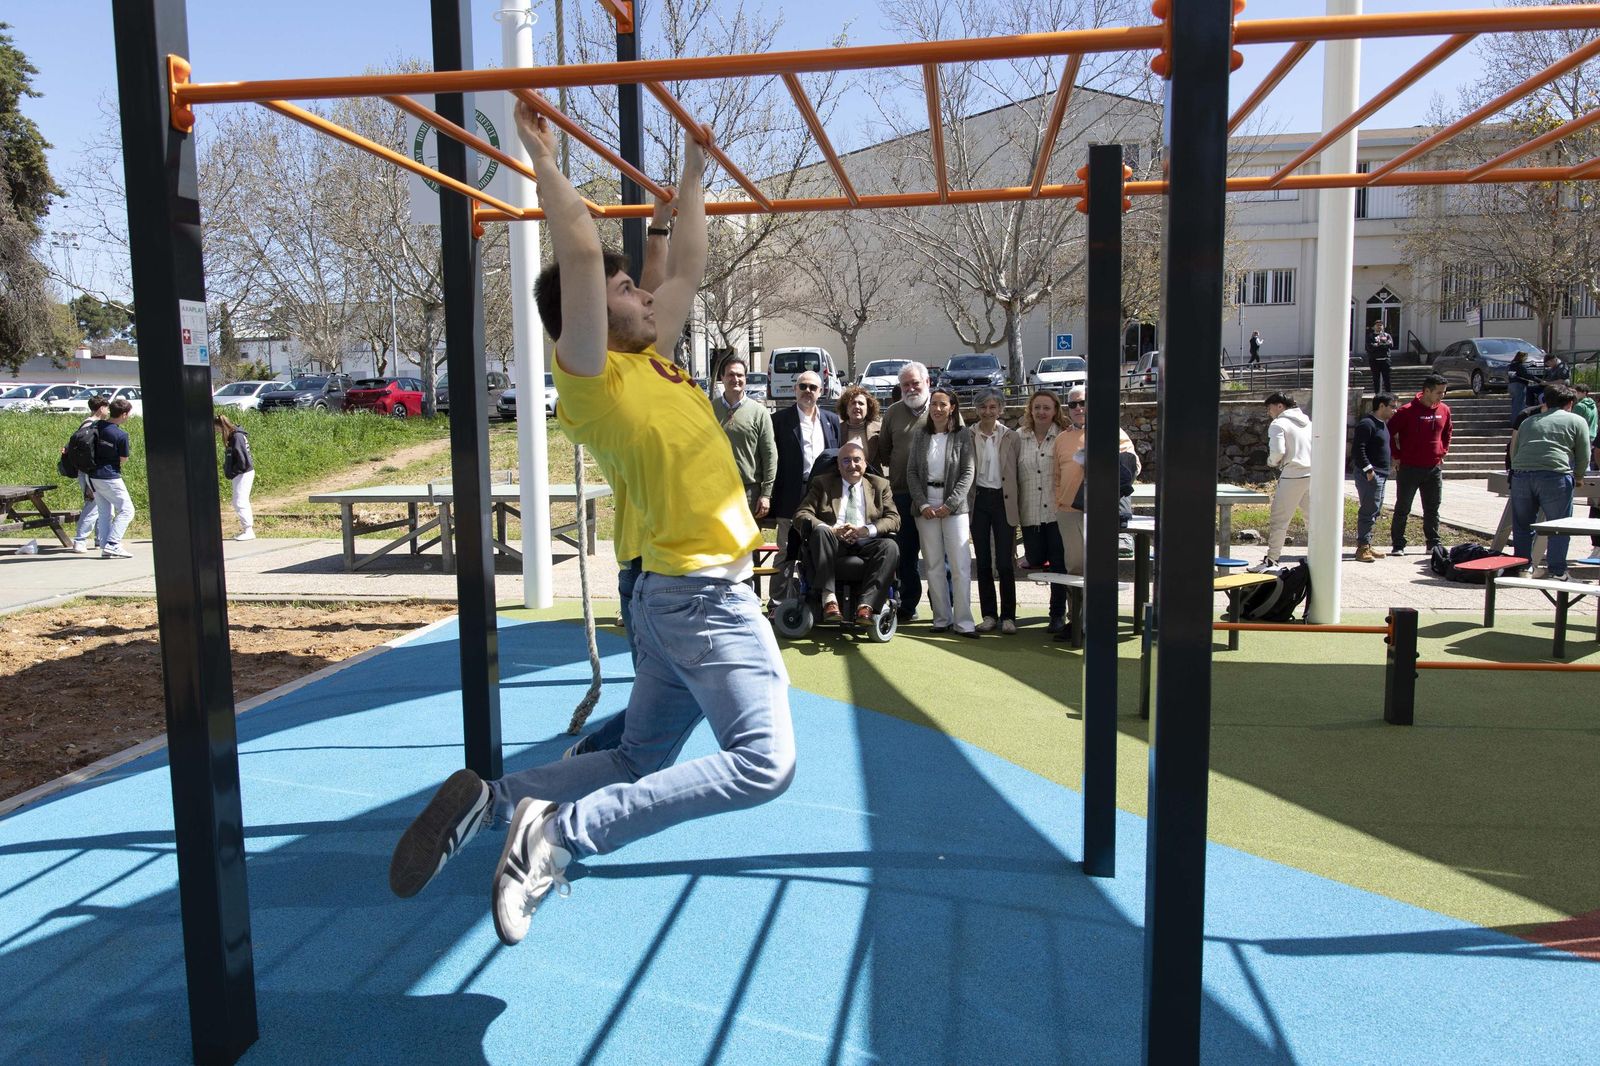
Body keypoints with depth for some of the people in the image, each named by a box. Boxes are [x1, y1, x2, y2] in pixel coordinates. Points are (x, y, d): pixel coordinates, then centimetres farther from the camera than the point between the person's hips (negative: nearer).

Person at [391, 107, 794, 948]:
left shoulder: (650, 364, 12)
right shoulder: (594, 377, -11)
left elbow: (688, 269, 23)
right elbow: (579, 256, -23)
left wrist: (693, 176, 27)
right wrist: (543, 159, -16)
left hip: (681, 596, 9)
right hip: (704, 596, -9)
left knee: (638, 763, 15)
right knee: (762, 764, -16)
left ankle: (494, 800, 12)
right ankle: (561, 832, -15)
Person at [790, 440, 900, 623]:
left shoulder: (880, 485, 19)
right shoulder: (822, 483, 16)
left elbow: (894, 519, 7)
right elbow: (801, 515, 3)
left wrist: (866, 530, -14)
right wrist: (830, 530, -17)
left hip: (865, 543, 1)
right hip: (832, 543, -1)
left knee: (890, 546, -30)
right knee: (820, 531, -33)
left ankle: (865, 605, -38)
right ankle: (829, 599, -39)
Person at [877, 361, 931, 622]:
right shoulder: (893, 412, 11)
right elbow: (883, 452, 17)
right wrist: (900, 464, 5)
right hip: (901, 493, 3)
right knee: (905, 552, 9)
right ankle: (908, 605, 20)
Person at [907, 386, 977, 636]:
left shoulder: (962, 435, 1)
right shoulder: (921, 437, 9)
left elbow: (968, 473, -4)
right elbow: (912, 472, 6)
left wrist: (950, 505, -12)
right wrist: (922, 504, -6)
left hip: (954, 507, -3)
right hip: (926, 507, 3)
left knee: (960, 565, -7)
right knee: (933, 565, 5)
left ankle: (963, 621, -4)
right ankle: (942, 618, 12)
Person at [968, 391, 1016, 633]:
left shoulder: (1010, 436, 1)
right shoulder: (968, 436, 4)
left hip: (1002, 499, -2)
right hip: (979, 499, 2)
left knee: (1005, 562, -3)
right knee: (983, 561, 7)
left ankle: (1008, 616, 6)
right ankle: (988, 614, 15)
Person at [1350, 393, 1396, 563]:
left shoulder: (1382, 424, 17)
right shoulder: (1366, 424, -14)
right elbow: (1358, 449, -22)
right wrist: (1368, 469, -24)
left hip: (1380, 474, 10)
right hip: (1369, 475, -10)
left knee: (1374, 511, 14)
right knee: (1369, 511, -10)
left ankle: (1366, 545, 21)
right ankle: (1362, 548, -8)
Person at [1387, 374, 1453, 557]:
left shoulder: (1444, 410, 5)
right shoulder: (1407, 410, -12)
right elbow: (1389, 432, -7)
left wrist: (1443, 452, 13)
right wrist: (1396, 456, -7)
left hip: (1434, 468, 5)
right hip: (1409, 468, -5)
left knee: (1432, 509, 11)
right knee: (1402, 509, 3)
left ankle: (1433, 543, 20)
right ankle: (1397, 545, 9)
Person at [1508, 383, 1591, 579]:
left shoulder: (1528, 421, 25)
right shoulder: (1577, 421, 14)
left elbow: (1514, 451, 22)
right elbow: (1584, 458, 10)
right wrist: (1576, 478, 25)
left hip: (1520, 474, 4)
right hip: (1554, 475, -4)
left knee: (1522, 526, 14)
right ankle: (1556, 570, 9)